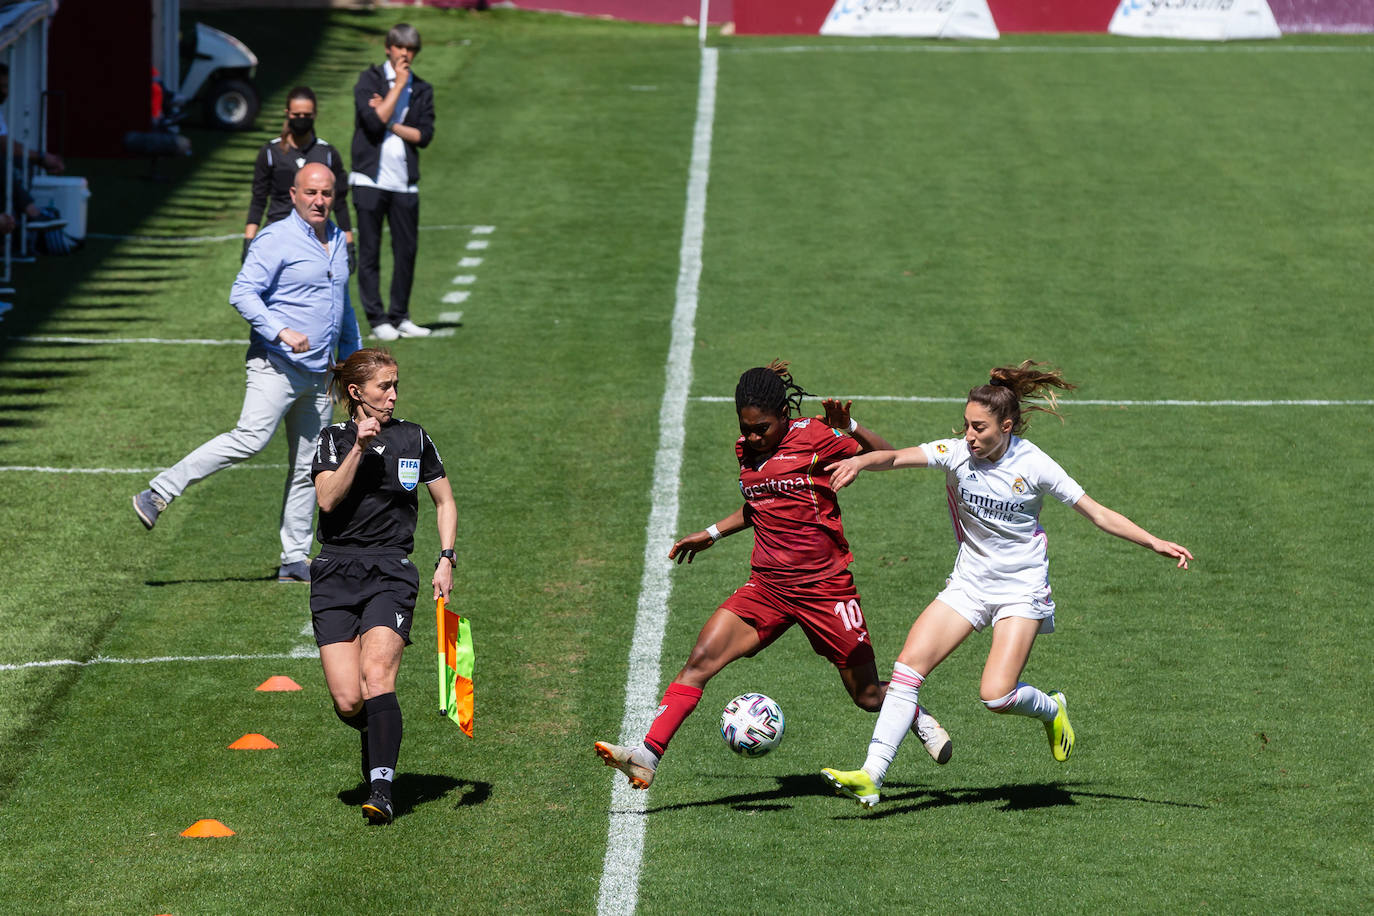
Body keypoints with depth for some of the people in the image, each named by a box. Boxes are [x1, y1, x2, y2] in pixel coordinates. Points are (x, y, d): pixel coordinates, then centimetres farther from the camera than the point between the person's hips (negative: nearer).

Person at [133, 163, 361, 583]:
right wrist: (281, 332, -28)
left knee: (307, 467, 5)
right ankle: (158, 494, -20)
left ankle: (295, 561, 9)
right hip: (277, 365, -7)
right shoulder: (276, 240, -9)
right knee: (250, 438, -23)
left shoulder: (337, 240, 16)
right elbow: (242, 293, -17)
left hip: (318, 375, 8)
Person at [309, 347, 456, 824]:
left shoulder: (413, 439, 10)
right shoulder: (334, 438, 6)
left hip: (391, 572, 0)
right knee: (347, 700, -9)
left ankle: (381, 791, -30)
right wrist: (359, 447, -17)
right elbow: (327, 499, -10)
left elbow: (445, 502, 20)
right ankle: (377, 738, 28)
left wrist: (446, 560, 8)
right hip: (336, 573, 0)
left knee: (376, 673, -24)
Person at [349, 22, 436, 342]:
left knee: (407, 250, 4)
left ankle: (400, 317, 13)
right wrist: (398, 85, -10)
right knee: (369, 252, -3)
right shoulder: (370, 80, 2)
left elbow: (424, 135, 0)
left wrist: (389, 123, -9)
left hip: (404, 183, 3)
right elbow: (374, 122, -14)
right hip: (370, 179, -3)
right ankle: (377, 319, 1)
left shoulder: (422, 90, 12)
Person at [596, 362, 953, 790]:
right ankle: (647, 757, -22)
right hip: (767, 588, 4)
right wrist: (712, 534, 22)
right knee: (700, 659, -17)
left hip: (824, 587, -4)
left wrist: (849, 428, -26)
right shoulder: (747, 449, 8)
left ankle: (920, 719, 41)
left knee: (868, 696, 7)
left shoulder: (813, 436, -9)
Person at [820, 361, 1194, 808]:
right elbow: (896, 457, -20)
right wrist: (860, 461, -42)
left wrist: (1156, 543, -12)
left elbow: (1097, 513, -6)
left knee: (996, 694, -19)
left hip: (1022, 589, -4)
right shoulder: (956, 453, -7)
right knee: (909, 664, -12)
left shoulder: (1033, 465, -13)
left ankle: (1051, 710, 18)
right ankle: (871, 777, -13)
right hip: (969, 583, 4)